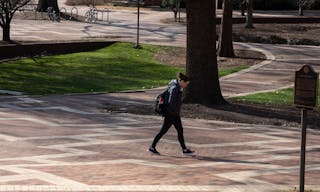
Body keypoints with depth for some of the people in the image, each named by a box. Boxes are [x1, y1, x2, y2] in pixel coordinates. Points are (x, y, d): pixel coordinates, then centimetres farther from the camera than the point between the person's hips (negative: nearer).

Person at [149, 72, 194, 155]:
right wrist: (176, 112, -14)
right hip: (170, 114, -9)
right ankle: (152, 147, 9)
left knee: (180, 131, 9)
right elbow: (171, 102, -27)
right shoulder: (174, 88, -21)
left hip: (175, 114, 9)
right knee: (163, 131, -1)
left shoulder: (178, 87, 8)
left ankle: (184, 150, 14)